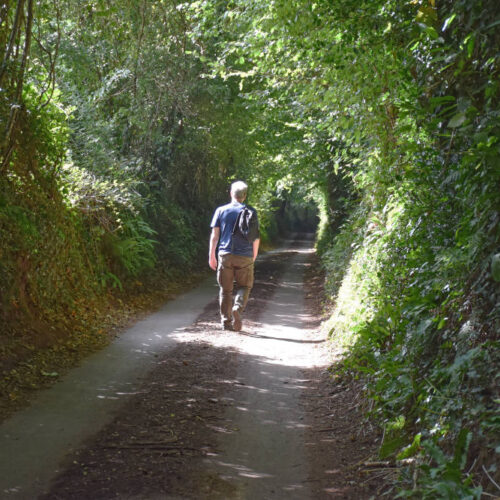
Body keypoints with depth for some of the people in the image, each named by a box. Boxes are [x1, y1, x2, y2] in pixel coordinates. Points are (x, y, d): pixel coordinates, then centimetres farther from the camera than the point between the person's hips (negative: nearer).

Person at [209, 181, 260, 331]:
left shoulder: (221, 210, 4)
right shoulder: (250, 212, 3)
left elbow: (214, 235, 1)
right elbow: (256, 237, 4)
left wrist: (211, 256, 6)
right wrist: (254, 255, 17)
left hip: (225, 255, 1)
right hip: (245, 256, -1)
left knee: (225, 289, 9)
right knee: (244, 287, 11)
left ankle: (226, 320, 8)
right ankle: (238, 308, -15)